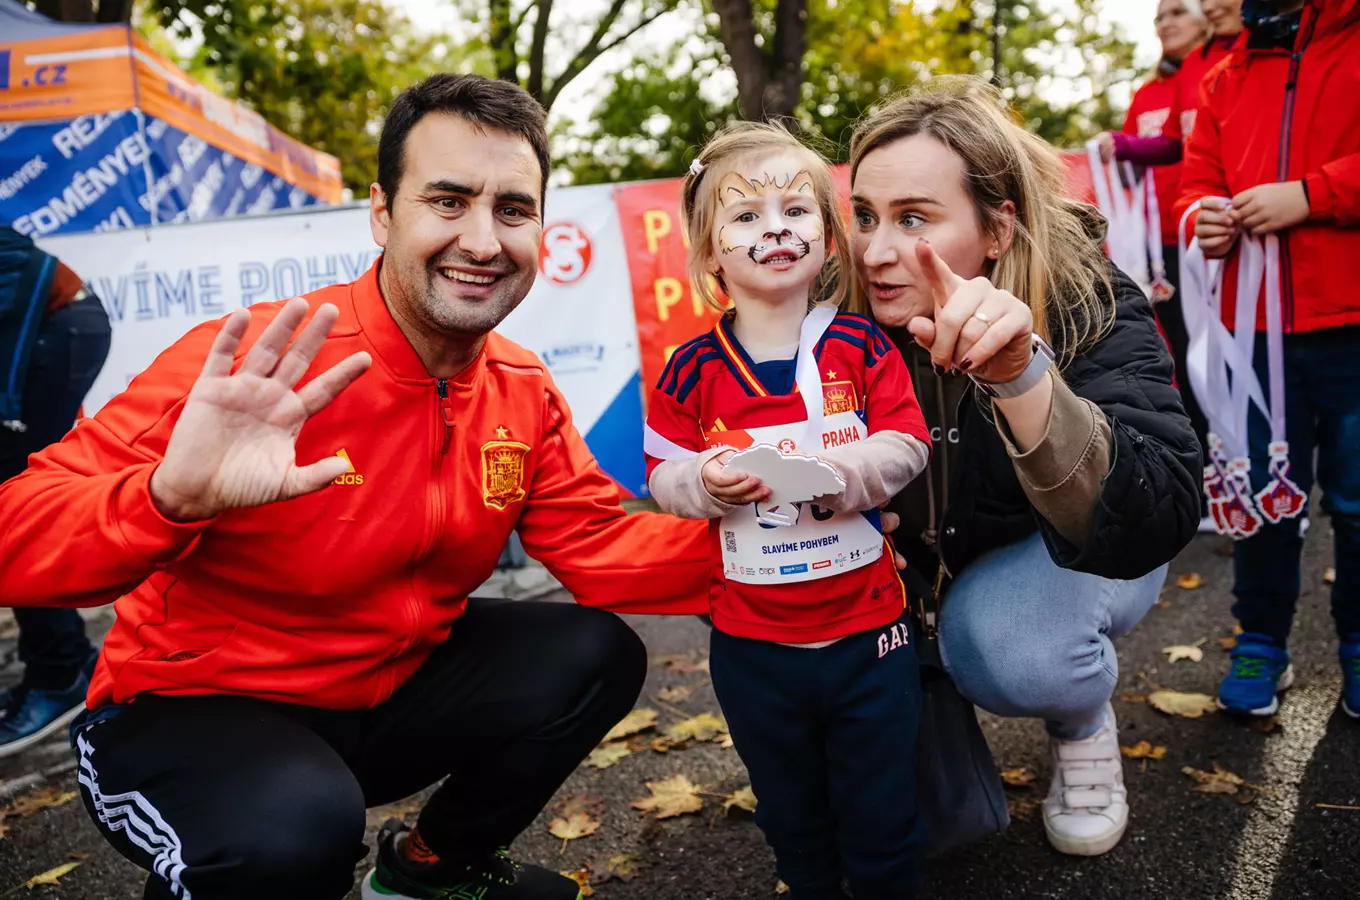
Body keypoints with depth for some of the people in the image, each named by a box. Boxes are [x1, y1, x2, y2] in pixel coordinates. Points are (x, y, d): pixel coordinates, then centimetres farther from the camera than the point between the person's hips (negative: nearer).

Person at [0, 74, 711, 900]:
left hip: (394, 690, 6)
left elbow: (603, 547, -4)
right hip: (190, 711, -6)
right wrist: (169, 500, -47)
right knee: (296, 826, -35)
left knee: (596, 656, -5)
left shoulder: (524, 394, -5)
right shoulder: (252, 369, -25)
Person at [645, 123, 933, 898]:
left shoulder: (861, 345, -6)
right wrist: (706, 479, -22)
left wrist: (837, 469, -26)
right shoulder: (694, 370, -6)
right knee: (791, 814, 22)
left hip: (868, 629, -1)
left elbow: (907, 445, -8)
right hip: (753, 642, 1)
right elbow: (664, 474, -1)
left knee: (882, 812, 15)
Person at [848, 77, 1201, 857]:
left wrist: (1022, 376, -58)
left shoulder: (1091, 306, -29)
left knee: (1010, 654, -33)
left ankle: (1085, 721, 4)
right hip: (918, 551, 4)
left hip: (1069, 553, -3)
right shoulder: (848, 309, -20)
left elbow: (1157, 521, -44)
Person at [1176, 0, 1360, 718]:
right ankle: (1262, 643, 25)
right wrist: (1205, 215, -5)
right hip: (1257, 324, 4)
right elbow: (1200, 175, 16)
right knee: (1263, 494, 11)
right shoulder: (1230, 77, 15)